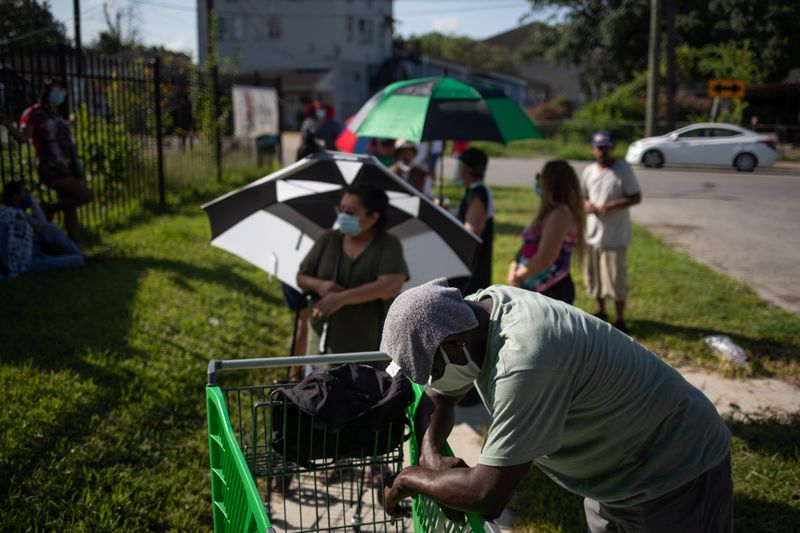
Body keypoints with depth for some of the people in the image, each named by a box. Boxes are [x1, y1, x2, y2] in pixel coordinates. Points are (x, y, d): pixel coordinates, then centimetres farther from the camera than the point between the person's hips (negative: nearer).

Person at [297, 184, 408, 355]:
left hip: (371, 343, -3)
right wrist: (319, 286, -15)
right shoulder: (328, 240, 3)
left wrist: (342, 298, -31)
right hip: (325, 338, 3)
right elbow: (302, 277, 9)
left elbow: (391, 286, -24)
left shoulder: (389, 245, -9)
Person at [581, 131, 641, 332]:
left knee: (615, 279, -3)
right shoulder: (588, 172, 6)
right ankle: (601, 312, 34)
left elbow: (636, 197, -10)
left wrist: (610, 206, -21)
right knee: (593, 276, 15)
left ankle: (620, 321, 10)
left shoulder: (623, 170, -9)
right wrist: (586, 204, -8)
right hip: (592, 234, 6)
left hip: (615, 236, -5)